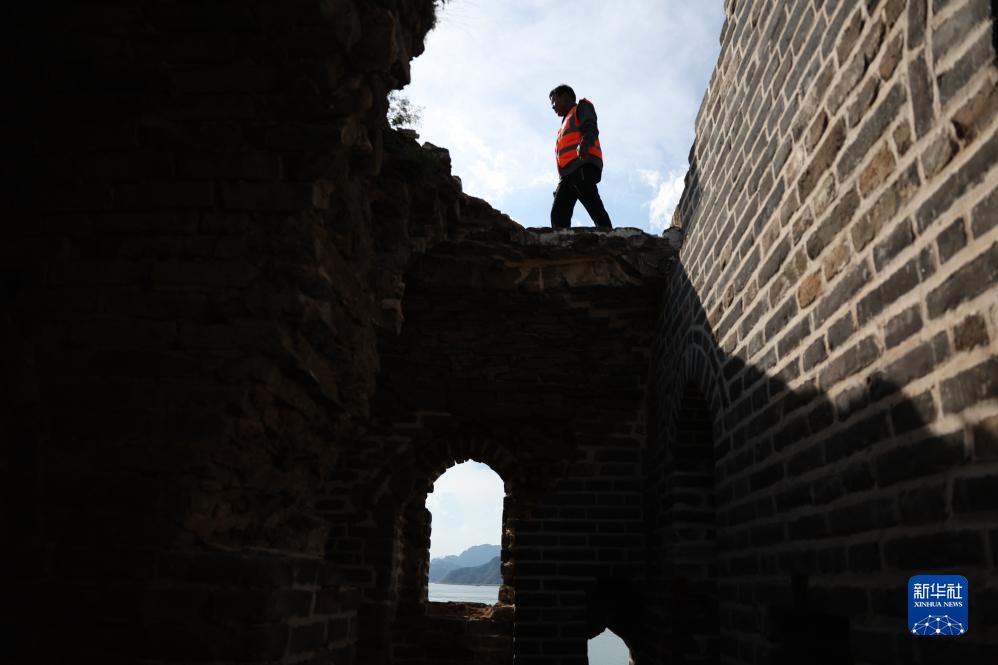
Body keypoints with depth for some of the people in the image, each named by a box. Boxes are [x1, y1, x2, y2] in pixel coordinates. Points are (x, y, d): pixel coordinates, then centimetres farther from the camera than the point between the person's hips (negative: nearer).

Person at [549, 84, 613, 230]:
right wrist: (560, 186, 19)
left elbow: (590, 128, -2)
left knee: (594, 207, -24)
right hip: (568, 172, 8)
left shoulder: (582, 107, 19)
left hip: (583, 165, -8)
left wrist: (584, 143, -26)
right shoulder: (567, 123, 40)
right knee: (558, 214, -13)